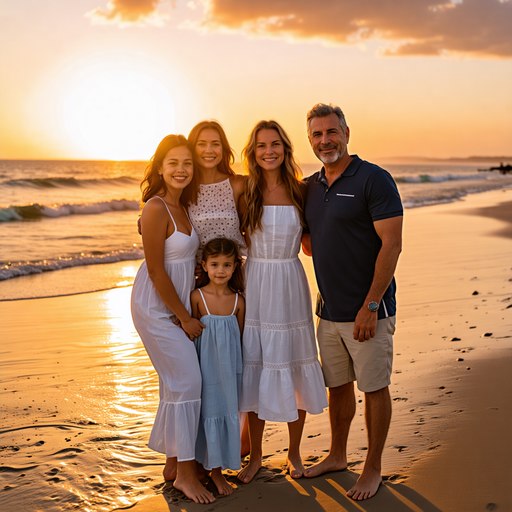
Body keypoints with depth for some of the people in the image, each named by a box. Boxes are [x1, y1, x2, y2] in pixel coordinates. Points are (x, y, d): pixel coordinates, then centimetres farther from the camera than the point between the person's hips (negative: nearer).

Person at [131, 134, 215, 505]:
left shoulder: (183, 206, 9)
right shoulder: (156, 209, -17)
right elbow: (156, 271, -18)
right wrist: (185, 318, -13)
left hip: (180, 304, 8)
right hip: (157, 307, -8)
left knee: (176, 383, 12)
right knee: (187, 381, -8)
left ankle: (174, 463, 24)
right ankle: (186, 473, 3)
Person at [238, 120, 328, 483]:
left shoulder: (300, 191, 0)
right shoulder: (246, 193, -1)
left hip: (291, 286, 0)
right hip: (255, 285, 0)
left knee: (292, 367, 7)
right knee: (255, 367, 7)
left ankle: (295, 452, 27)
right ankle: (255, 456, 24)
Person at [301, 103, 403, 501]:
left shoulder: (374, 180, -12)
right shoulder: (311, 187, 10)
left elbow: (391, 245, -17)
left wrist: (370, 306, -20)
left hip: (368, 310, -6)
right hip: (329, 311, 6)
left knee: (374, 388, 6)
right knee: (338, 385, 18)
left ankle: (373, 469, 21)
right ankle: (337, 456, 34)